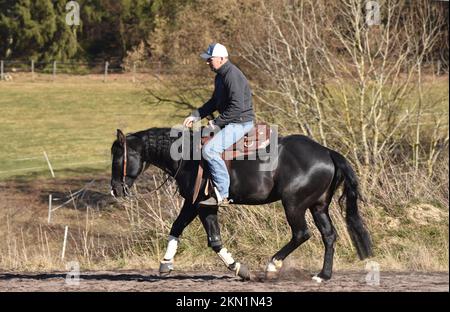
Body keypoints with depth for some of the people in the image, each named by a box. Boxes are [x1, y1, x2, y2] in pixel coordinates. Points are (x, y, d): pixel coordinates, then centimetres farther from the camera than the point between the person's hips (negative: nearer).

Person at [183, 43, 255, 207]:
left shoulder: (232, 76, -21)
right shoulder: (221, 75, 13)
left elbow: (237, 107, -27)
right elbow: (214, 102, 24)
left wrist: (217, 122, -19)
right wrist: (195, 116, 13)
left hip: (241, 122, -11)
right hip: (230, 122, 11)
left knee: (209, 150, -26)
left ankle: (223, 195, -24)